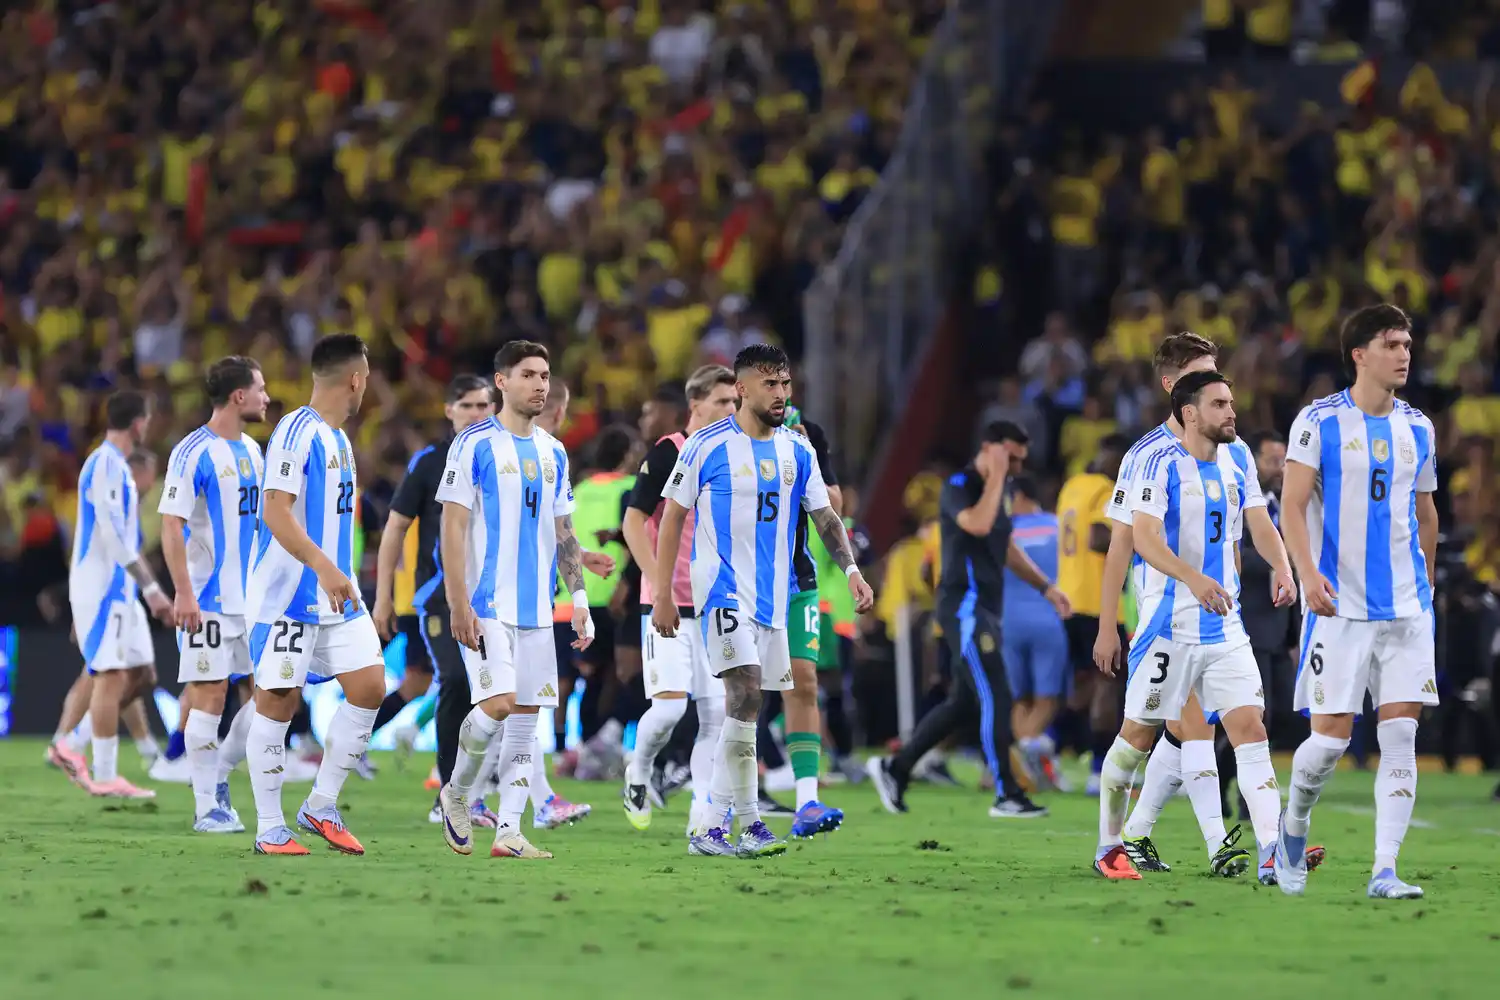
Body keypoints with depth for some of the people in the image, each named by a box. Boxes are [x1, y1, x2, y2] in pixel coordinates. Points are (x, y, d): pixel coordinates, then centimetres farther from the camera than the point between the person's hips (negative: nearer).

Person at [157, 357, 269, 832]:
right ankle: (207, 806, -2)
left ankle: (214, 779, 17)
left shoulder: (252, 452, 14)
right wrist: (183, 592, -20)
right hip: (208, 597, -8)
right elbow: (171, 525, -15)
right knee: (210, 693, -7)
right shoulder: (194, 452, -11)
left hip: (251, 595, 8)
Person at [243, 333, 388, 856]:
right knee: (278, 701, -3)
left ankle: (320, 807, 11)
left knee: (370, 687, 1)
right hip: (288, 593, -9)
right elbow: (275, 511, -21)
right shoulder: (296, 432, -13)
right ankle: (269, 829, 3)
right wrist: (324, 568, -30)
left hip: (335, 593, 9)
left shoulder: (338, 438, 16)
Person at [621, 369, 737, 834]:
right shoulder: (666, 453, -9)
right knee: (670, 704, -13)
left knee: (716, 712, 0)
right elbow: (634, 521, -10)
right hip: (670, 604, -6)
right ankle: (638, 774, 16)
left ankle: (702, 814, 4)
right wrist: (658, 584, -17)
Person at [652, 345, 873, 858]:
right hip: (722, 588, -6)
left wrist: (852, 570, -4)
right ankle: (750, 822, -14)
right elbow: (672, 518, 0)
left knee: (743, 708, 7)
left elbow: (825, 517, 13)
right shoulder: (707, 446, -5)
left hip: (773, 595, 6)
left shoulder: (797, 450, 9)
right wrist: (662, 596, -3)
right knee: (746, 692, -19)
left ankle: (712, 825, 15)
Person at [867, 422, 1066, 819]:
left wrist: (1045, 586, 22)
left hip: (985, 608, 10)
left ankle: (894, 769, 21)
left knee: (963, 703, 12)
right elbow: (978, 524, -31)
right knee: (995, 698, -12)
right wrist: (996, 476, -22)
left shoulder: (997, 491, 17)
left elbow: (1006, 547, 28)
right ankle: (1006, 794, -10)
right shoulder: (959, 487, -11)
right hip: (964, 604, -10)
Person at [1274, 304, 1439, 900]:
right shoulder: (1320, 421, -4)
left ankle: (1384, 871, -6)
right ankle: (1294, 826, 24)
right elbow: (1293, 505, -9)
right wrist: (1308, 573, -23)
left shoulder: (1418, 428, 10)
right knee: (1331, 737, -5)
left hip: (1405, 605, 4)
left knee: (1400, 734, -6)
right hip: (1339, 604, -4)